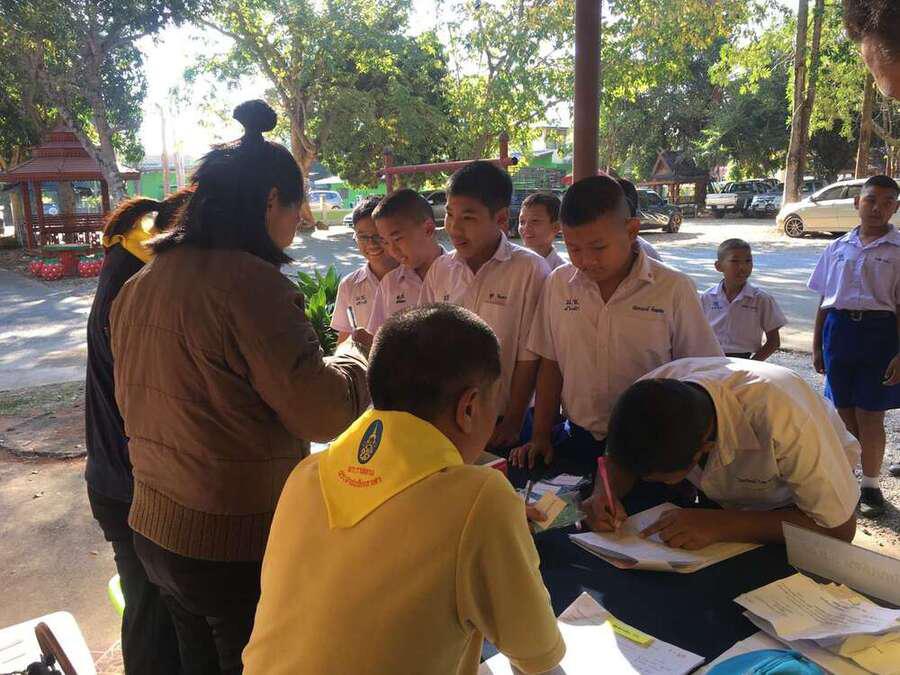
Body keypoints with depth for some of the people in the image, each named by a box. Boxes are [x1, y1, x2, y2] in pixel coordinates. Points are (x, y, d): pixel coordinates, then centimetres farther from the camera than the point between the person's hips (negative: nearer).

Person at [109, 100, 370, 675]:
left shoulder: (139, 286, 3)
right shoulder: (251, 282, -23)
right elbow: (325, 411, -21)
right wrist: (355, 355, -2)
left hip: (155, 531, 8)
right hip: (239, 545, -7)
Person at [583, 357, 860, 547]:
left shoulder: (781, 419, -41)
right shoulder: (653, 390, -28)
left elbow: (839, 527, -31)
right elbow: (624, 453, -8)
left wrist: (720, 526, -40)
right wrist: (604, 493, -31)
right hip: (721, 502, 4)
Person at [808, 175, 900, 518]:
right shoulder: (838, 248, 9)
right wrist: (817, 346, 11)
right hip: (837, 329, 3)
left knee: (869, 416, 2)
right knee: (843, 412, 12)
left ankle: (870, 485, 19)